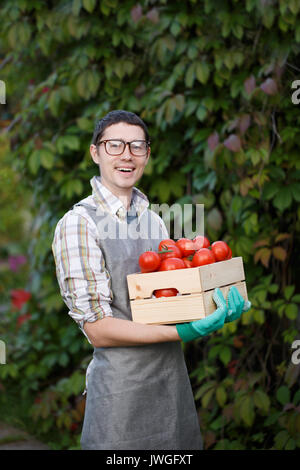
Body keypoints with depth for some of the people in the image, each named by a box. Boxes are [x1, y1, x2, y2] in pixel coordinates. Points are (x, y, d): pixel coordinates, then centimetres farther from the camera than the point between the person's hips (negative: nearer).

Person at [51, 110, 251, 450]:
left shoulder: (154, 220, 10)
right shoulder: (78, 223, -11)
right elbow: (98, 329, -16)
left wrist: (217, 306, -8)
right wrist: (182, 333, -24)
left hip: (173, 380, 6)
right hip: (121, 387, -6)